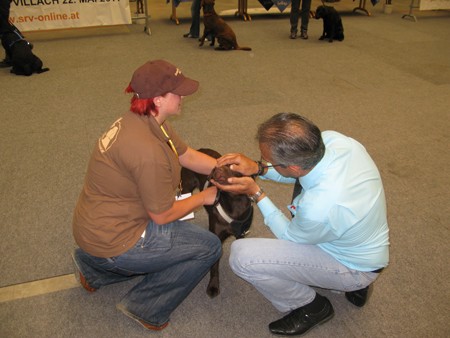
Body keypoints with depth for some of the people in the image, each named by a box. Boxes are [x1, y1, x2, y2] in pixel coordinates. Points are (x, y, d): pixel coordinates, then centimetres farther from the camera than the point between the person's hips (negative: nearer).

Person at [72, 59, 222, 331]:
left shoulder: (146, 122, -2)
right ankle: (146, 308, 10)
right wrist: (204, 197, -5)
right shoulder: (148, 150, -32)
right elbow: (163, 215, -20)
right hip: (111, 241, -9)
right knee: (209, 247, -2)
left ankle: (95, 269, 24)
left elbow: (188, 156, 8)